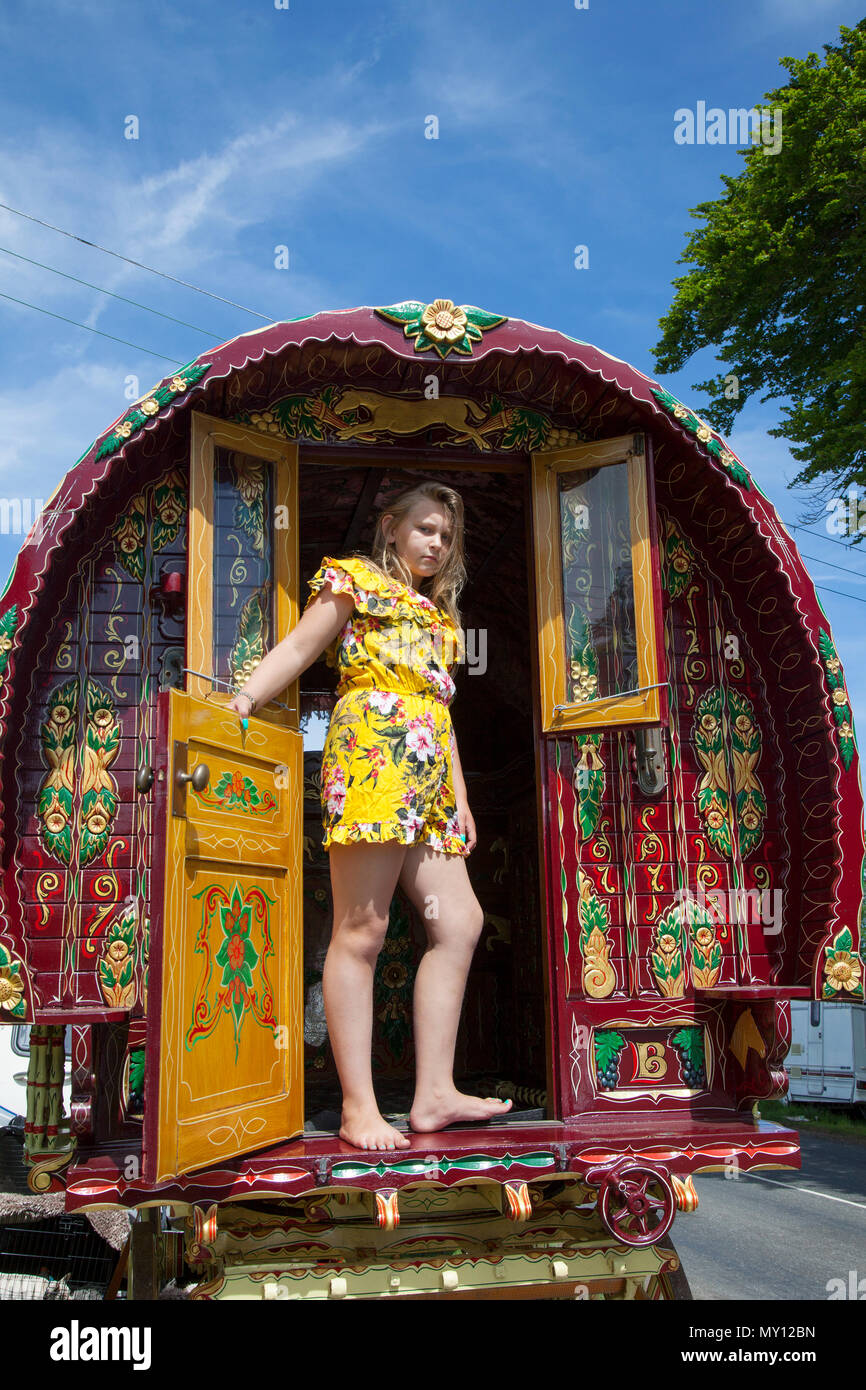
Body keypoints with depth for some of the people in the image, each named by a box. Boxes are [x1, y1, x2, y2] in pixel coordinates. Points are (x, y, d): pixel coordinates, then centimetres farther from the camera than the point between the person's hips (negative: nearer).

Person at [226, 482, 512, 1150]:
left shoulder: (440, 617, 30)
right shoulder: (358, 580, 11)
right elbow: (298, 649, 1)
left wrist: (461, 800, 20)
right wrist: (244, 700, -15)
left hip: (427, 778, 8)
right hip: (372, 752, -8)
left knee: (460, 922, 1)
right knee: (361, 930, -9)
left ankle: (435, 1093, 6)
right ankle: (359, 1107, -7)